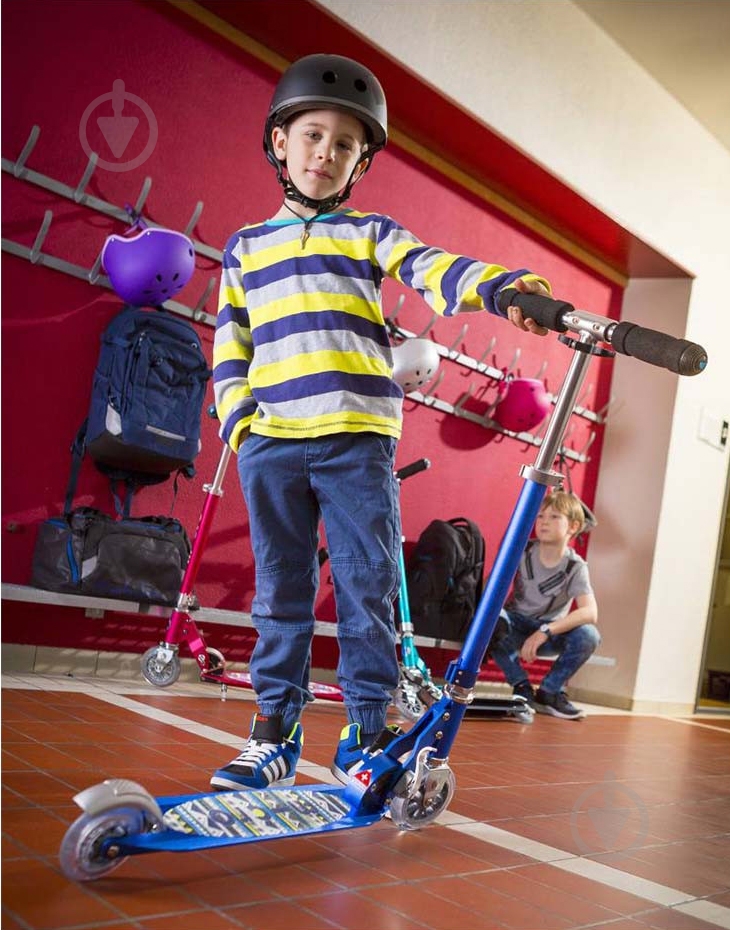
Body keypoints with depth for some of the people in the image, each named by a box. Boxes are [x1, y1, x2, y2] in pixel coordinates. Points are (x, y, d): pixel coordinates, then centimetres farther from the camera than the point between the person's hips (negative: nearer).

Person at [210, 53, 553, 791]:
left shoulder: (370, 233, 12)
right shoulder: (245, 247, 19)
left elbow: (432, 269, -6)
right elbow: (229, 343, 17)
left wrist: (501, 286, -26)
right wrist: (236, 417, 1)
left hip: (357, 438, -2)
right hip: (270, 441, 2)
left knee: (367, 585, -2)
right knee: (280, 590, 5)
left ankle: (366, 730, 9)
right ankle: (276, 729, 14)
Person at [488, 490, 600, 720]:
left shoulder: (576, 567, -15)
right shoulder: (523, 551, -9)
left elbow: (590, 613, -29)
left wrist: (544, 632, -39)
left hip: (550, 634, -1)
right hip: (517, 626, 1)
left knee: (588, 635, -31)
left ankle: (549, 692, -9)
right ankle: (522, 688, -15)